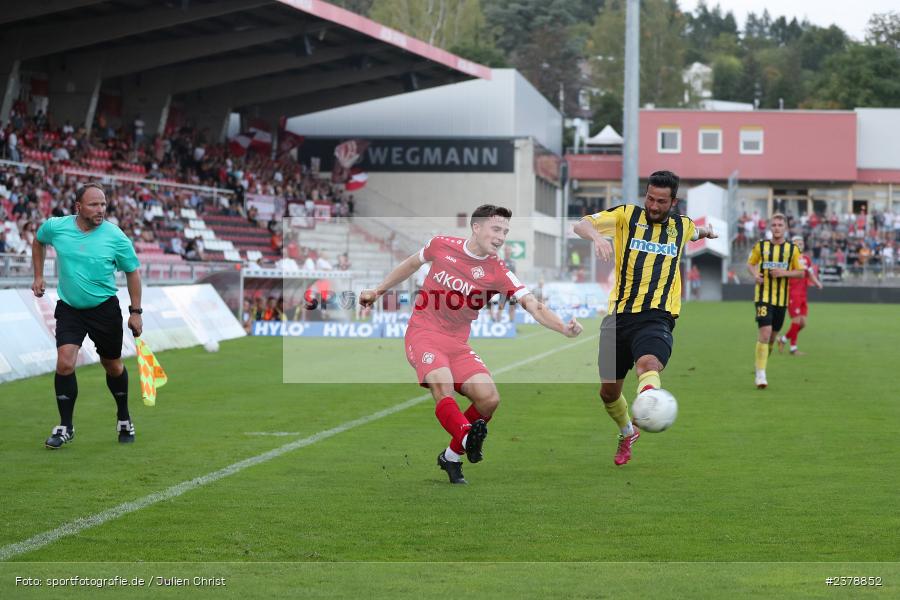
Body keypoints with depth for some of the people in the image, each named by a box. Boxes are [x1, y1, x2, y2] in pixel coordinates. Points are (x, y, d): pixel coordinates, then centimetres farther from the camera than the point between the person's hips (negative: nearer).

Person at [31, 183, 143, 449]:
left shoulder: (115, 237, -13)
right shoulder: (55, 227, -9)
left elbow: (132, 272, -1)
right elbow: (38, 241, 16)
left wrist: (136, 312, -3)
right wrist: (38, 275, 12)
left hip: (105, 309, 0)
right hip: (69, 308, 1)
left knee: (113, 366, 11)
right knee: (65, 364, -15)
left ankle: (124, 419, 35)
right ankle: (65, 427, -2)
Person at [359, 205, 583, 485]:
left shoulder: (498, 272, -6)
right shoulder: (441, 245, -3)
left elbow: (533, 306, -17)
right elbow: (412, 264, 18)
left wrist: (564, 328, -35)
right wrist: (378, 291, 23)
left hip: (458, 342, 2)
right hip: (423, 332, -2)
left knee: (489, 398, -14)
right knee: (442, 385, -30)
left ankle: (452, 457, 6)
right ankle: (468, 437, -55)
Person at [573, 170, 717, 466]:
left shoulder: (682, 225, 14)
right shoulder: (627, 215, 5)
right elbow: (580, 225, -11)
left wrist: (706, 231, 29)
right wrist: (596, 236, -27)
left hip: (656, 317, -1)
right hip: (619, 315, 1)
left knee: (649, 364, -34)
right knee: (608, 391, 10)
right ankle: (627, 433, 40)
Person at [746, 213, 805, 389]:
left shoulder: (792, 249, 3)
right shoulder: (761, 246, 2)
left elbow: (801, 272, 4)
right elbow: (750, 264, 13)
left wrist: (784, 272, -14)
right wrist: (755, 274, -8)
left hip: (782, 298, 3)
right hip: (763, 296, -3)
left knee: (773, 335, 11)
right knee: (765, 332, -16)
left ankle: (763, 361, 36)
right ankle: (760, 374, -14)